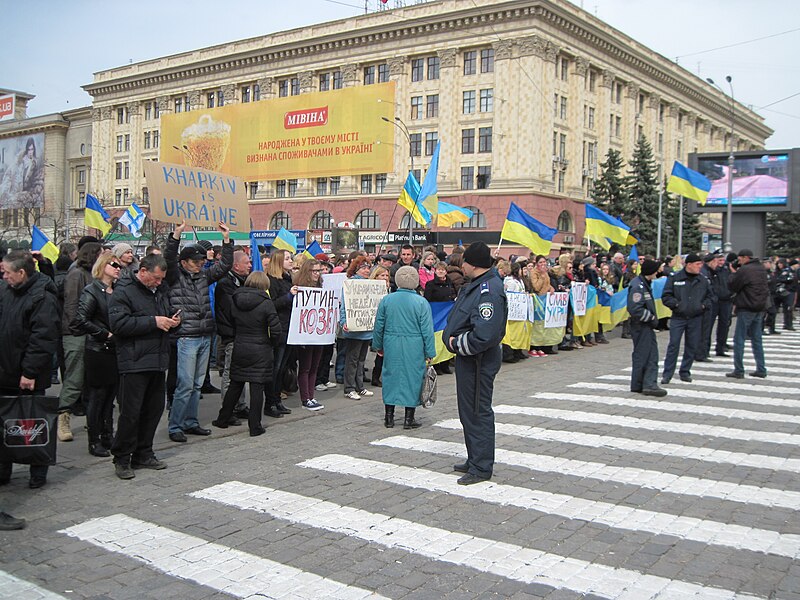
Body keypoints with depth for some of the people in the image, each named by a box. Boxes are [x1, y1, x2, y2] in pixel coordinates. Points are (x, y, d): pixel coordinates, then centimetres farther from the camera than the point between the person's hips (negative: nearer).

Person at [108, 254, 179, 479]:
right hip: (134, 362, -7)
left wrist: (172, 319, 8)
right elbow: (118, 323, -20)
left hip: (158, 360, 8)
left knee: (154, 409, 11)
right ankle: (121, 459, 10)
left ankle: (143, 454, 24)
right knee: (130, 412, -3)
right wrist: (153, 321, -19)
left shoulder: (161, 289, 15)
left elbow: (168, 311, 32)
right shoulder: (123, 291, -9)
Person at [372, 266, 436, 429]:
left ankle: (389, 417, 17)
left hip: (391, 346, 2)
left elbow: (378, 326, 7)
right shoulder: (421, 302, -6)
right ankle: (409, 419, 11)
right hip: (414, 348, -2)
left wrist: (378, 346, 19)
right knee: (412, 378, 6)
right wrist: (429, 352, 1)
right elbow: (427, 330, -5)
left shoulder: (386, 300, 1)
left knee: (391, 377, 12)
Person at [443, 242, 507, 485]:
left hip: (478, 362, -11)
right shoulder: (476, 285, 9)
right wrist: (455, 341, 5)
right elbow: (461, 318, 22)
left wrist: (457, 344, -17)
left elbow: (483, 336, -32)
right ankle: (475, 460, 32)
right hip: (468, 358, 11)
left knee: (478, 413, -1)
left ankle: (481, 467, 11)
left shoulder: (489, 292, -24)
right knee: (468, 411, 19)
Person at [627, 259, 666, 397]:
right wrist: (651, 317, -15)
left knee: (652, 355, 9)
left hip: (647, 325, 10)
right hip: (641, 326, -10)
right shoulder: (637, 286, -20)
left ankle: (649, 384, 11)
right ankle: (637, 385, 8)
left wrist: (652, 318, 9)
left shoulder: (645, 284, 12)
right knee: (641, 355, -2)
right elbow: (636, 309, -26)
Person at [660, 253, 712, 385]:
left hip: (696, 319, 3)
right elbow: (666, 296, -1)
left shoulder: (703, 280, 6)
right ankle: (667, 374, 0)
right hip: (678, 318, -3)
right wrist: (676, 304, -14)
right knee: (673, 345, -6)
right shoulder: (675, 278, -3)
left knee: (692, 346, 7)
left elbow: (709, 296, 18)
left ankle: (685, 372, 21)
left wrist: (704, 305, 1)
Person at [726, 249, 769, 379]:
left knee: (739, 339, -2)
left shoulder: (744, 270, -15)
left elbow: (732, 286, -10)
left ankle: (738, 371, -2)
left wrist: (733, 272, 4)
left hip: (746, 309, -8)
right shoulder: (761, 269, 11)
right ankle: (761, 369, 14)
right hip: (760, 309, 8)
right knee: (757, 340, 14)